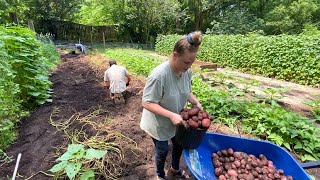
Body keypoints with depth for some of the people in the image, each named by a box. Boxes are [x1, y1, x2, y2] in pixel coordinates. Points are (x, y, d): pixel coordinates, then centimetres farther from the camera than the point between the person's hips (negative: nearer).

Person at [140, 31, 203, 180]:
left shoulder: (187, 71, -13)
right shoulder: (159, 75, -34)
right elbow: (147, 103, -30)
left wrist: (196, 103, -12)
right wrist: (171, 115, -36)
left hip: (177, 120, 6)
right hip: (159, 122, -6)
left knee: (179, 144, 24)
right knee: (162, 150, 14)